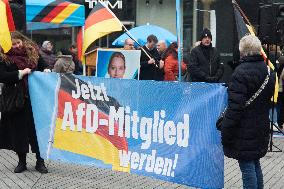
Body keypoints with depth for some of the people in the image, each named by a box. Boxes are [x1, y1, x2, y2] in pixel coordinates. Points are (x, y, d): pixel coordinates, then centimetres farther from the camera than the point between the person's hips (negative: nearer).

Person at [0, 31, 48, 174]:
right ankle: (21, 161, 18)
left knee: (37, 129, 2)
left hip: (34, 99, 1)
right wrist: (20, 73, -17)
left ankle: (40, 162, 12)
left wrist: (46, 71, -3)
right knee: (18, 130, 4)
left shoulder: (33, 53, 6)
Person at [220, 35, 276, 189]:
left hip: (244, 132, -8)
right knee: (255, 164, 20)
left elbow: (235, 107, -21)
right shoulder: (269, 71, 7)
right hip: (261, 128, 8)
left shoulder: (241, 73, -19)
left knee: (247, 167, -1)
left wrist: (226, 133, -16)